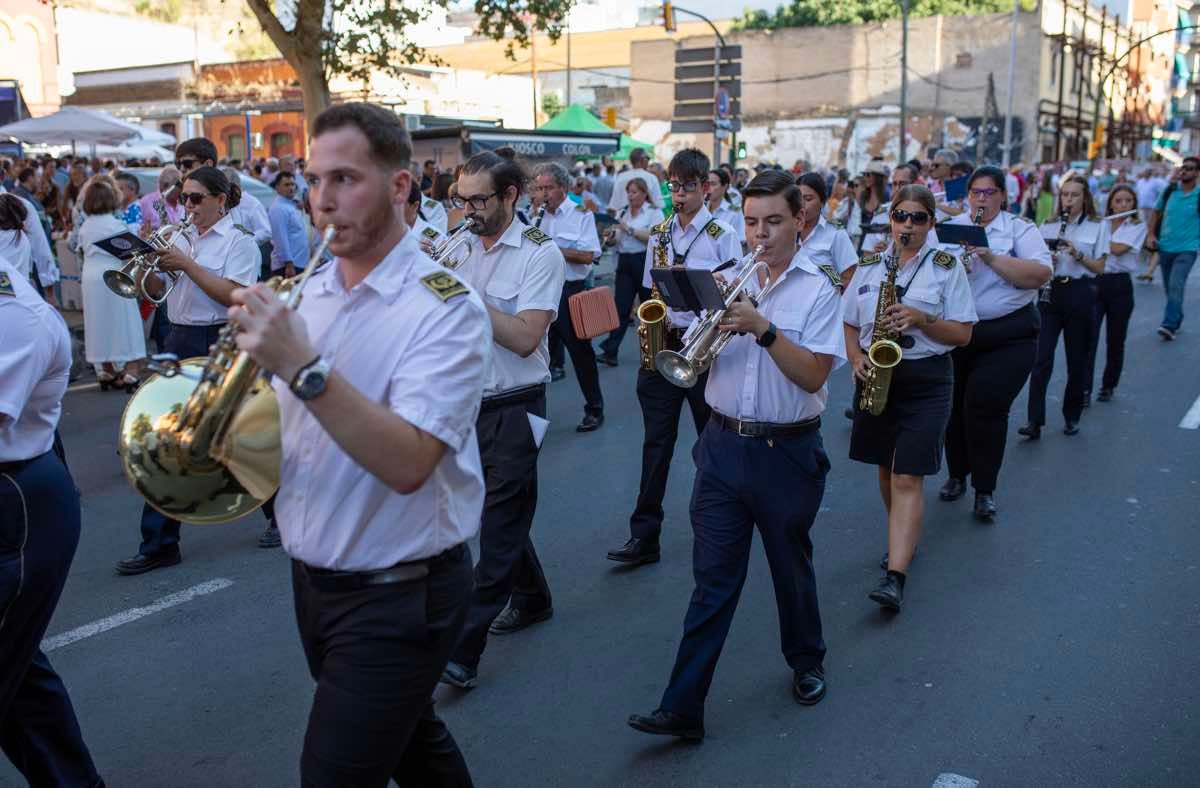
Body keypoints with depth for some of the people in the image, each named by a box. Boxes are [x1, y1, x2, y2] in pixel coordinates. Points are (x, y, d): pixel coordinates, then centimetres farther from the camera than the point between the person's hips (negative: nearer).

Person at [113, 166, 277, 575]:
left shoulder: (239, 240, -5)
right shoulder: (182, 238, 13)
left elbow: (233, 296, -17)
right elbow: (154, 290, 11)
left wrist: (186, 265, -17)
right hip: (180, 343, 6)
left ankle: (279, 514, 28)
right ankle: (159, 544, 7)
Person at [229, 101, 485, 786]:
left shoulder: (447, 308, -18)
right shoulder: (307, 293, 3)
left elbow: (406, 463, -30)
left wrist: (303, 367, -35)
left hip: (398, 595, -7)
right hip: (313, 577, 7)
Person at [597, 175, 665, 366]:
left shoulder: (654, 212, -2)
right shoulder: (622, 213, 14)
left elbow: (654, 237, -17)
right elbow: (615, 240, 19)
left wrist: (629, 229, -19)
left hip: (645, 262, -4)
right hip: (624, 262, 4)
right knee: (621, 306, -3)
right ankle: (610, 351, -8)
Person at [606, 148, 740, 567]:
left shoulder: (722, 235, -2)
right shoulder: (658, 234, 10)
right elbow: (650, 291, 14)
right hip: (661, 342, 3)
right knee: (656, 441, 4)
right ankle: (644, 536, 7)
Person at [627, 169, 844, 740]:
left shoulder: (819, 289, -5)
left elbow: (813, 375, -15)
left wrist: (763, 328, -24)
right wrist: (716, 326, -15)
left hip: (787, 451, -2)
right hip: (723, 445, 3)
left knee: (791, 569, 16)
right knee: (712, 579, 2)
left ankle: (807, 662, 41)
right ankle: (683, 707, 4)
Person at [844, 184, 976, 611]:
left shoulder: (947, 266, -1)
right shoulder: (869, 265, 8)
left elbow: (963, 334, -3)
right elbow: (849, 324, 12)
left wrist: (920, 318, -18)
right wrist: (857, 359, -7)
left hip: (926, 379, -4)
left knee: (907, 477, -11)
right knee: (886, 468, 16)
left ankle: (895, 576, -15)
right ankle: (904, 538, 39)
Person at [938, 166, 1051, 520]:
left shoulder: (1021, 230, 2)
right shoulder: (948, 228, 11)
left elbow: (1040, 274, -13)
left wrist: (991, 257, -22)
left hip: (1007, 338, -3)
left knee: (986, 408, -10)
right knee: (954, 406, 9)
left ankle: (985, 490, 3)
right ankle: (957, 475, 28)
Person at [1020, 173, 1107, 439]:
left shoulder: (1097, 227, 4)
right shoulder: (1048, 226, 11)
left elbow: (1099, 267, 0)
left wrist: (1077, 254, -16)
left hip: (1080, 294, -1)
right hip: (1049, 292, 1)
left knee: (1077, 360, 7)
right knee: (1042, 358, -9)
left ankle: (1072, 417, 21)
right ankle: (1035, 421, -11)